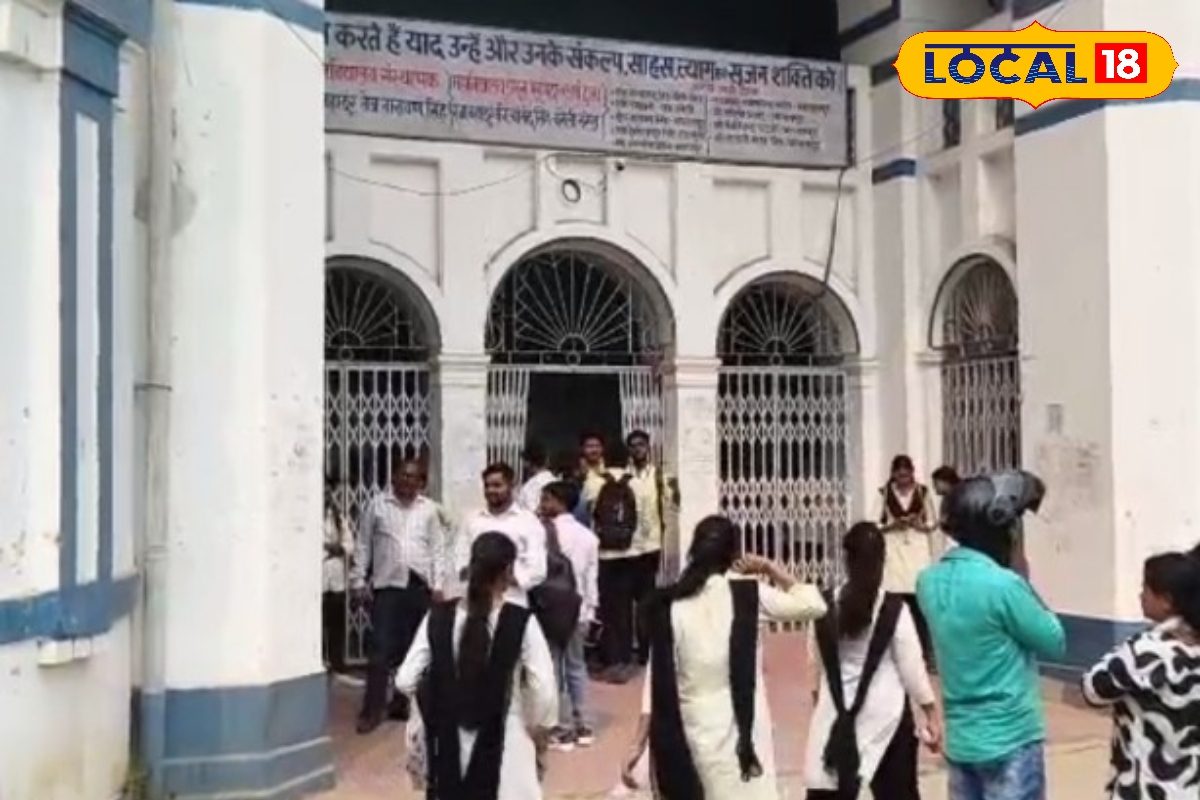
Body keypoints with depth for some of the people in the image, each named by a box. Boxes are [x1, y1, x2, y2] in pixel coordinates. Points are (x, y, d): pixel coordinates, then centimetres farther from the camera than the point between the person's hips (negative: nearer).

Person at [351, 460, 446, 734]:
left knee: (413, 648, 8)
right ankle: (372, 710, 0)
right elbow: (363, 545, 4)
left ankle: (404, 703, 20)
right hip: (387, 584, -2)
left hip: (420, 585, 3)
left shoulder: (429, 509, 8)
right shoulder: (377, 505, 2)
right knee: (380, 649, -5)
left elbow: (436, 548, 8)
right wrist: (359, 580, 0)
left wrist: (437, 584, 3)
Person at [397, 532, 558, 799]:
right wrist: (537, 727, 4)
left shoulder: (439, 617, -6)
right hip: (502, 743, -3)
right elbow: (543, 691, -15)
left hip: (449, 741, 4)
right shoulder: (521, 622, -15)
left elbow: (405, 681, -4)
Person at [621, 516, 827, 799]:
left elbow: (658, 678, -3)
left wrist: (639, 745, -1)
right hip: (740, 728, -3)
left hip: (692, 728, 3)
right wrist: (771, 568, 11)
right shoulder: (747, 593, -6)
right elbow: (813, 605, 2)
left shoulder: (669, 604, -1)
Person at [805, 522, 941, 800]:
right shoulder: (894, 609, -10)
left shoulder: (825, 606, -2)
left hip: (837, 712, 2)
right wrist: (931, 713, 3)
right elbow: (912, 668, -6)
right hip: (886, 713, -2)